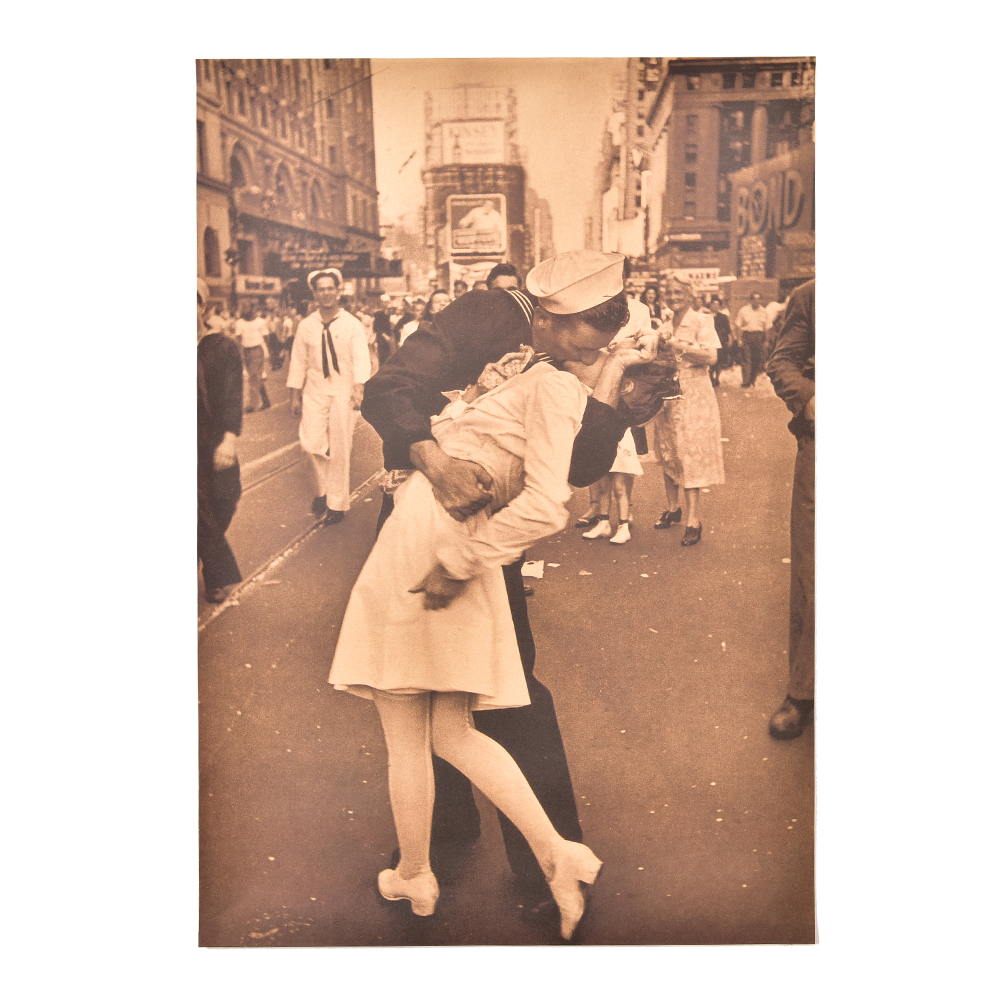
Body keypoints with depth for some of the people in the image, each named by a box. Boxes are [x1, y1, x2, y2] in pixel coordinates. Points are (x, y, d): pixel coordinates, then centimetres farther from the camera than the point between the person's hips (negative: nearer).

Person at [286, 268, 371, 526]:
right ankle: (324, 488, 21)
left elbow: (360, 358, -11)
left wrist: (358, 387, -27)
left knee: (340, 449, 2)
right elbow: (298, 362, 10)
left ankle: (337, 503, 15)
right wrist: (294, 396, 8)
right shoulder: (306, 326, 6)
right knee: (313, 443, -6)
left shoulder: (352, 325, -1)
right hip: (314, 391, 2)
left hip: (343, 392, -2)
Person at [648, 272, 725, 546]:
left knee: (690, 455, -10)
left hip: (693, 397, -6)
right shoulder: (665, 327, 15)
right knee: (667, 453, 8)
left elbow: (711, 357, -16)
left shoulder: (701, 321, -3)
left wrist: (679, 346, -17)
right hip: (666, 395, 6)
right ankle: (673, 507, 24)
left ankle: (693, 520, -8)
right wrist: (660, 347, 0)